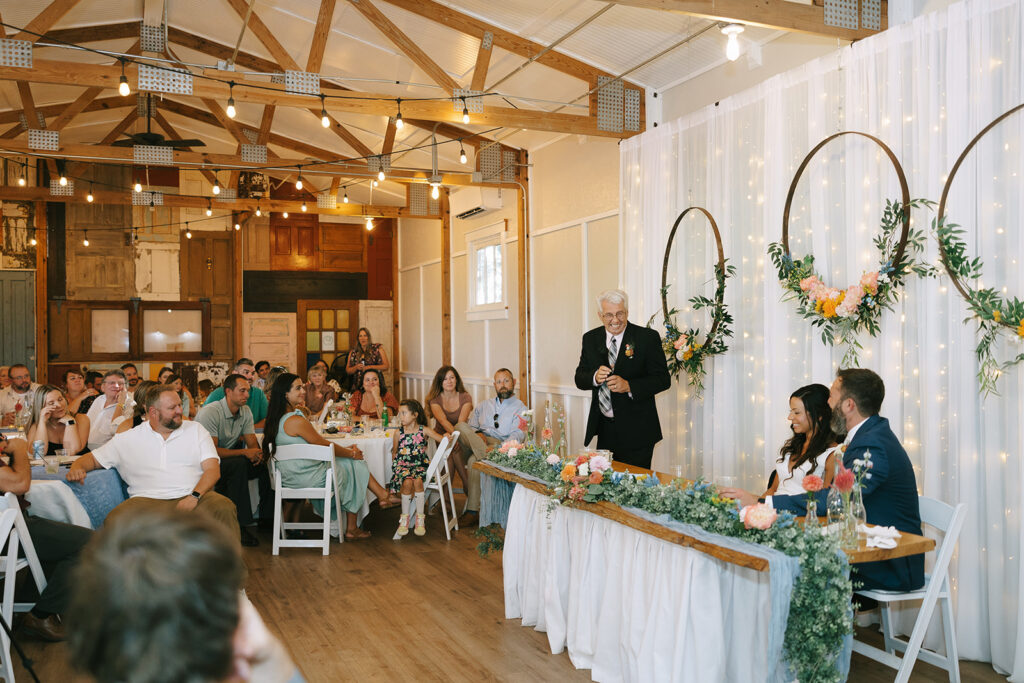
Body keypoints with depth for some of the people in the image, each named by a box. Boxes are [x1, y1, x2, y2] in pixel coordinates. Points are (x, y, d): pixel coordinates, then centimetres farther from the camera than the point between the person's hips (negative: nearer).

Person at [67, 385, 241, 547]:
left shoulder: (196, 429, 15)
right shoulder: (128, 439, 15)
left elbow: (213, 470, 6)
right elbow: (94, 458, 22)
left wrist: (194, 496, -13)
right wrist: (77, 467, -4)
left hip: (192, 498, 0)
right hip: (148, 499, 0)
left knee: (225, 508, -31)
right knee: (114, 521, -31)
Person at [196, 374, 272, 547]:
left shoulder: (245, 411, 3)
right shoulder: (210, 412, -21)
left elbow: (252, 442, 1)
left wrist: (257, 453, -24)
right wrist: (245, 452, -29)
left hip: (228, 462, 7)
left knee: (264, 465, -13)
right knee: (239, 464, -33)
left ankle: (268, 517, -4)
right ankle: (238, 526, -29)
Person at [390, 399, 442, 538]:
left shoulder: (424, 430, 1)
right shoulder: (398, 433, 5)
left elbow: (441, 438, -7)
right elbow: (394, 452, 15)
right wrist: (396, 466, 4)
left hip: (420, 465, -1)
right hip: (402, 465, 1)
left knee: (417, 481, -32)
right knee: (407, 482, -30)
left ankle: (420, 517, -16)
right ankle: (404, 517, -12)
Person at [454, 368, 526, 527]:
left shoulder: (520, 408, 8)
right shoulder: (485, 405, 26)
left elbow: (517, 436, -7)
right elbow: (471, 427, 19)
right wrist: (477, 435, -6)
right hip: (476, 442, 4)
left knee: (474, 461, -35)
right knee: (460, 426, -25)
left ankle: (473, 512, -29)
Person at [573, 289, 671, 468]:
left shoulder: (648, 337, -5)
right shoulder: (590, 339, 8)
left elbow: (663, 379, -8)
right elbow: (579, 379, 7)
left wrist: (628, 386, -21)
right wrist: (595, 377, -16)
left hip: (635, 432, -4)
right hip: (603, 431, 4)